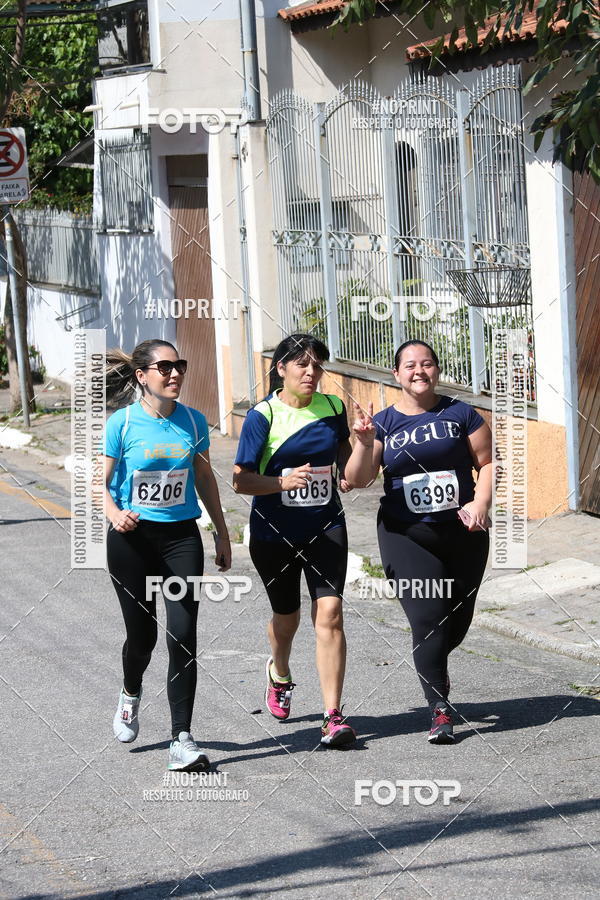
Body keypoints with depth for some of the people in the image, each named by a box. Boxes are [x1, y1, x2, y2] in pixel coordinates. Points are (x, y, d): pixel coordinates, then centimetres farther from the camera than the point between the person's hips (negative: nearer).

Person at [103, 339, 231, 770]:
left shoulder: (193, 421, 1)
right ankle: (131, 695, 41)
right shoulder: (122, 423, -8)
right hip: (133, 538, -2)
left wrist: (223, 535, 17)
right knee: (142, 632, 6)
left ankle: (182, 739, -5)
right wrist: (115, 515, -24)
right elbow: (101, 481, -4)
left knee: (183, 635, -8)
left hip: (182, 536, 2)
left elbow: (205, 479, 13)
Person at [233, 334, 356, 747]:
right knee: (286, 618, 15)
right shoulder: (263, 416, -10)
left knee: (330, 614, -13)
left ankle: (333, 716, -12)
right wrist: (285, 482, -27)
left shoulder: (332, 408, 2)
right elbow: (242, 480, -12)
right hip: (275, 532, -2)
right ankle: (280, 674, 50)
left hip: (325, 527, 2)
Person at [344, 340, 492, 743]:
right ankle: (440, 710, -5)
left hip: (462, 532, 1)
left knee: (459, 618, 11)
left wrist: (481, 502, -11)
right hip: (406, 536, -1)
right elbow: (358, 480, -2)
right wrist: (365, 444, -19)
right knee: (428, 618, -11)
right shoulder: (384, 423, 3)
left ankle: (432, 667, 43)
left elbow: (487, 462, 4)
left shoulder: (460, 414, 2)